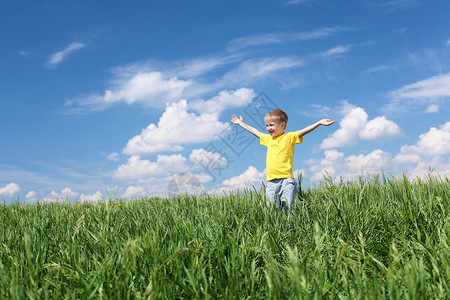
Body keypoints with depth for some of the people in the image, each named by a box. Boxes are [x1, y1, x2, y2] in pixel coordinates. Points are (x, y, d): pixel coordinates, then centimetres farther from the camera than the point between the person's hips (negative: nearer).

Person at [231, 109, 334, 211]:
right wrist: (241, 123, 45)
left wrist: (319, 123, -23)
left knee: (289, 208, -10)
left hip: (286, 180, -5)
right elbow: (255, 131, 34)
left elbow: (303, 131, -9)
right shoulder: (268, 139, 20)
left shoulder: (289, 137, 3)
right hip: (271, 182, 5)